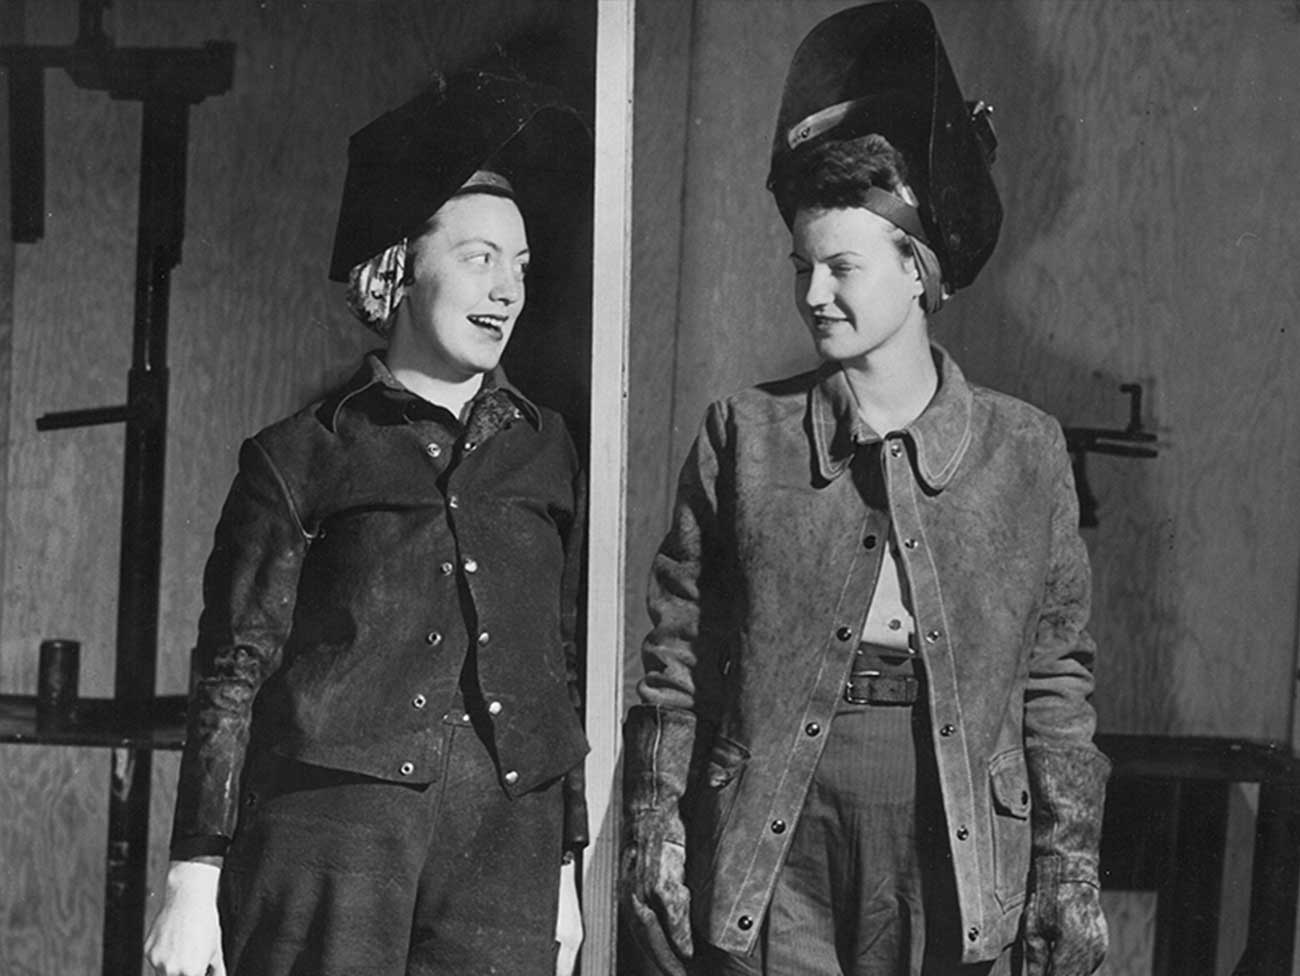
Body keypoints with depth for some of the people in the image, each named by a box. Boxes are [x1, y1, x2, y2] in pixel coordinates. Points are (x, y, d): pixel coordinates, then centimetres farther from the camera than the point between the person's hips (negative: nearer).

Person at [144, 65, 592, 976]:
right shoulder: (302, 458, 5)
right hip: (335, 824, -3)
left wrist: (565, 865, 15)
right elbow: (233, 672, 3)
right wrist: (196, 874, -3)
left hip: (506, 840, 3)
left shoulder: (543, 451, 16)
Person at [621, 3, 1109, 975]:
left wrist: (1071, 865, 2)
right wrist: (656, 825, 1)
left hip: (958, 838, 0)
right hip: (772, 841, 0)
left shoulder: (1025, 449, 4)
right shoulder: (744, 433, 5)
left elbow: (1058, 673, 6)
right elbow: (680, 648, 7)